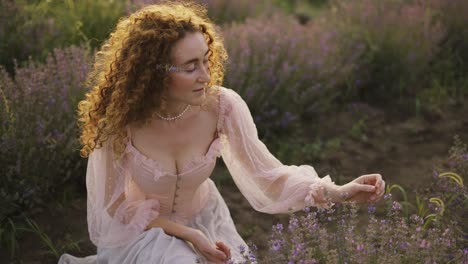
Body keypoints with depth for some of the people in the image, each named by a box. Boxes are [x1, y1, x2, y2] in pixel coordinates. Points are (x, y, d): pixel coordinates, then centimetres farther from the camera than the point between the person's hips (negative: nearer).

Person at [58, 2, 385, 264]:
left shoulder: (223, 106, -24)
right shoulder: (119, 120, -28)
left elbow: (266, 173, -20)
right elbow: (116, 205, -16)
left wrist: (339, 192, -34)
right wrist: (186, 234, -23)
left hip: (205, 221, 3)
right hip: (144, 229, -3)